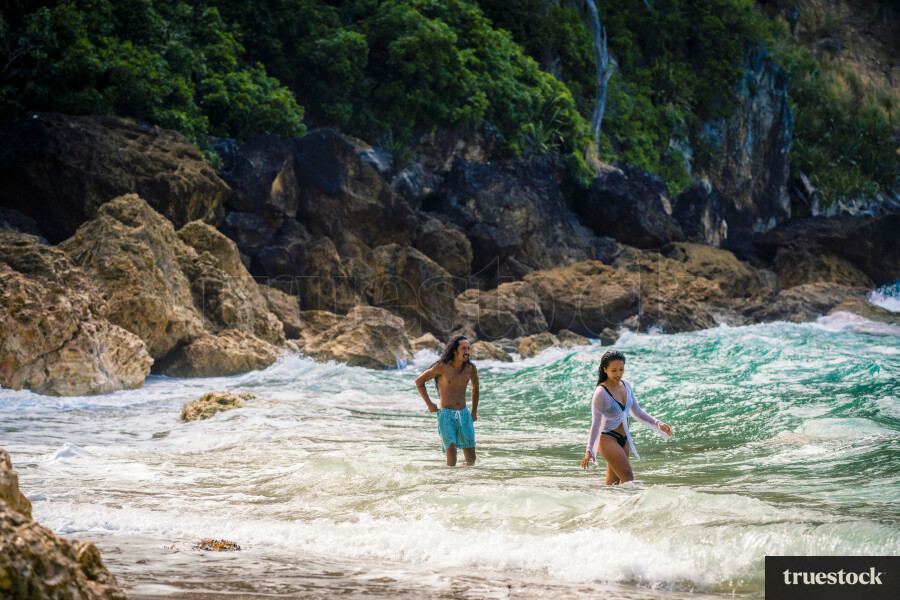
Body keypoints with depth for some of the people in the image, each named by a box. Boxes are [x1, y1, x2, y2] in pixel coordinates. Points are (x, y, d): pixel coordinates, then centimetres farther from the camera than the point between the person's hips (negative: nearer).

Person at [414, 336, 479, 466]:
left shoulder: (470, 368, 3)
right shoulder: (442, 367, -8)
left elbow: (475, 388, 24)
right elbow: (419, 381, 4)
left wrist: (474, 412, 25)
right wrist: (429, 404, 3)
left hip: (464, 415, 4)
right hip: (446, 415, -4)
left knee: (471, 459, 1)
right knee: (451, 451, -19)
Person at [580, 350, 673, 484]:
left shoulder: (626, 386, 4)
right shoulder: (601, 392, -17)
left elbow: (637, 411, 15)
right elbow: (596, 422, -19)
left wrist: (658, 424, 5)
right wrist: (590, 450, -24)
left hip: (624, 438, 7)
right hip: (607, 439, -7)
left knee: (613, 482, 10)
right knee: (628, 478, -13)